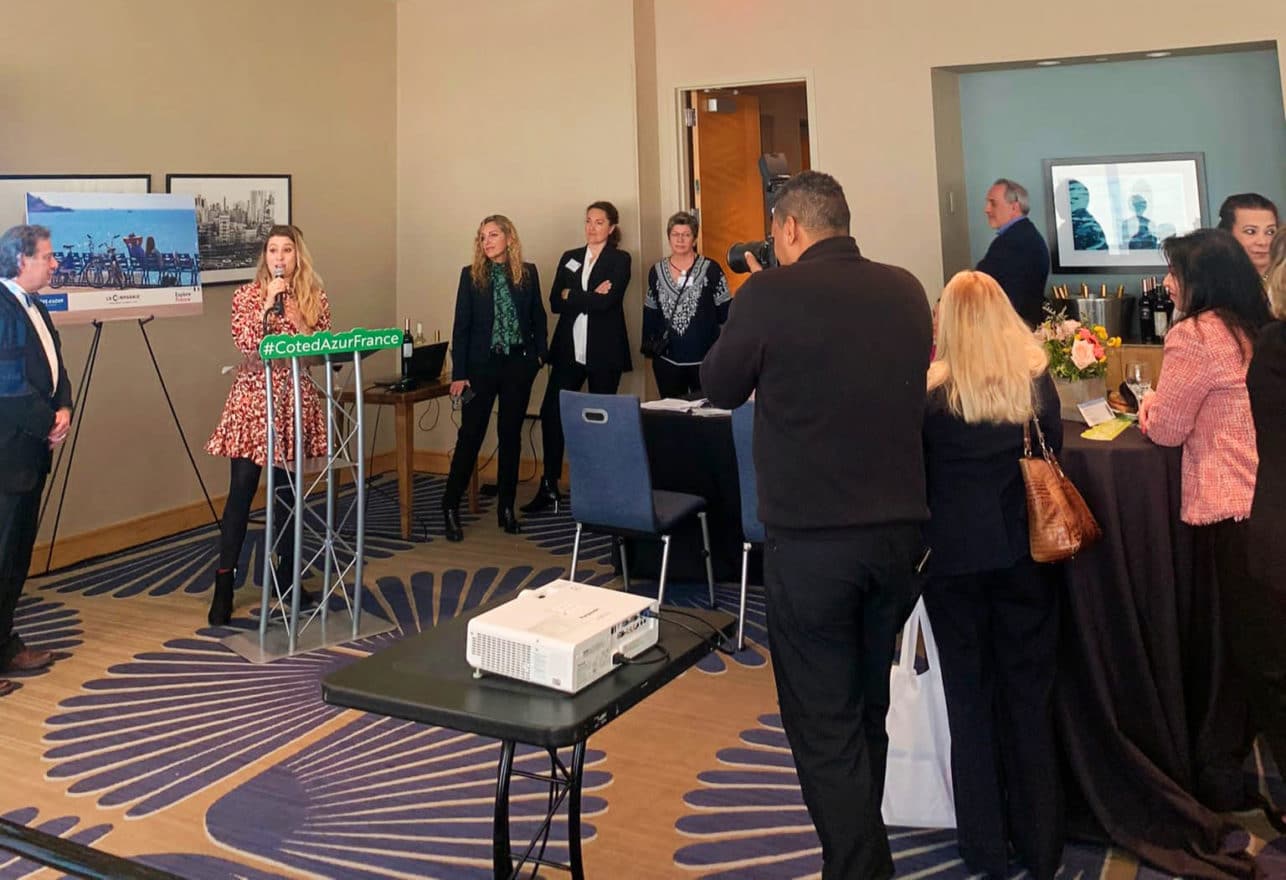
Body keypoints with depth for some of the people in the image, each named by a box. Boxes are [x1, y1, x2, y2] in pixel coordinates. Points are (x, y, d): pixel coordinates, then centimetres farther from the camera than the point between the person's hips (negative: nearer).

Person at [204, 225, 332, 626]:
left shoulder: (315, 298, 6)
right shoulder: (246, 295, 3)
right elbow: (244, 343, -11)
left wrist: (296, 318, -13)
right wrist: (267, 305, -17)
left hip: (294, 401, 2)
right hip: (253, 398, -2)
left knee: (287, 492, 9)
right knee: (240, 491, -3)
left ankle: (287, 574, 21)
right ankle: (224, 583, 3)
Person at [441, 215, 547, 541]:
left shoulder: (528, 273, 4)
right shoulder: (471, 275, -1)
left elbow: (538, 317, 11)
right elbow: (461, 326, -3)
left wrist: (539, 353, 0)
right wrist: (458, 374, -7)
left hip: (518, 364, 2)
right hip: (481, 364, -2)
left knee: (511, 434, 8)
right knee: (470, 434, -2)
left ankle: (506, 506, 17)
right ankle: (451, 506, 9)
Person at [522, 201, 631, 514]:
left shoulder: (620, 260, 1)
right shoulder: (569, 258, 13)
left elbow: (607, 301, -15)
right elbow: (555, 303, 2)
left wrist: (571, 296, -5)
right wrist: (591, 297, -9)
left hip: (603, 351, -4)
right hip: (569, 348, 4)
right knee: (551, 412, -4)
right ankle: (549, 488, 3)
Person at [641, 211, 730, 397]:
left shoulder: (711, 269, -3)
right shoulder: (657, 271, 7)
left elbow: (725, 311, -2)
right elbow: (650, 314, 13)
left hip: (705, 358, -3)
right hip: (667, 359, 3)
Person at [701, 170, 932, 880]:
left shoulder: (769, 294, -12)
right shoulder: (907, 291, 3)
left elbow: (719, 388, 1)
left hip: (809, 539, -6)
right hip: (900, 530, 6)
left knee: (824, 723, 6)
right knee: (869, 707, 23)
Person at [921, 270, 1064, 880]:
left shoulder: (929, 391, -10)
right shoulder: (1036, 379, -3)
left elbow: (917, 474, -3)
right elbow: (1052, 454, 9)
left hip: (954, 554, -2)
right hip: (1024, 550, 2)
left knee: (970, 695, 10)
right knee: (1029, 692, 12)